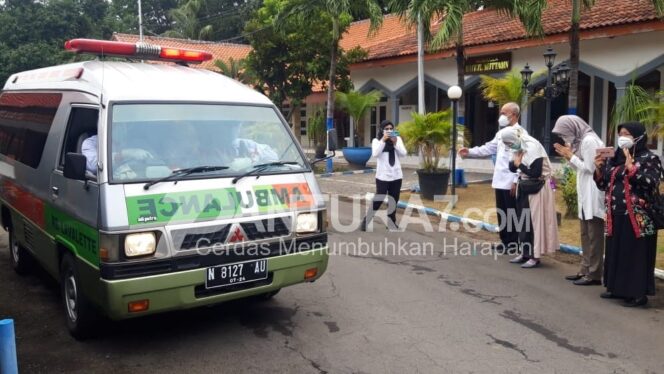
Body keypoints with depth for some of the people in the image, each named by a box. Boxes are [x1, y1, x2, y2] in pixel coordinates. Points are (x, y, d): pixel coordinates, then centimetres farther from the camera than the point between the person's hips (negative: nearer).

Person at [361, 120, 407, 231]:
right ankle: (366, 221, 7)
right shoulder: (376, 140, -2)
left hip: (396, 175, 4)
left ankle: (391, 222, 21)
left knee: (393, 201, 10)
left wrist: (395, 142, -16)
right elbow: (375, 154, -17)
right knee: (378, 200, -3)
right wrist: (383, 141, -22)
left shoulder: (398, 139, 6)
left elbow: (403, 153, -3)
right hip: (382, 176, -4)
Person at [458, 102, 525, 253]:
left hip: (511, 182, -8)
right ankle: (505, 240, 24)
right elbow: (489, 148, 17)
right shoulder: (501, 132, 14)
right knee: (501, 213, 14)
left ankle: (514, 243, 11)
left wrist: (516, 181, -21)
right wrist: (470, 152, 5)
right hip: (499, 181, 8)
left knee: (512, 213, 2)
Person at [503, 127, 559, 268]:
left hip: (536, 189, -8)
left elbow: (536, 173, -24)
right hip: (524, 187, 8)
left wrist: (520, 164, -13)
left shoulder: (533, 148, -21)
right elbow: (512, 168, 9)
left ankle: (535, 256, 1)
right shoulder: (518, 148, 5)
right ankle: (525, 253, 20)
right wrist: (515, 163, -12)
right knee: (522, 220, 11)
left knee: (534, 221, -5)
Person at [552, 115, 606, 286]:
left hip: (593, 195, -10)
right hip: (585, 194, 10)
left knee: (594, 236, -4)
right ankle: (585, 270, 21)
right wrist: (568, 156, 5)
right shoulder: (581, 140, 14)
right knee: (585, 235, 13)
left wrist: (571, 156, -9)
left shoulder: (589, 140, -14)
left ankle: (594, 274, 0)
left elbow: (590, 168, -17)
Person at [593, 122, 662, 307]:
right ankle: (618, 288, 21)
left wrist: (631, 167, -21)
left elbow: (650, 184, -18)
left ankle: (639, 293, 5)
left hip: (637, 216, -6)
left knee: (636, 254, -2)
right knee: (616, 252, 11)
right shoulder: (615, 158, 12)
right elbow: (603, 184, 15)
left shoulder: (649, 159, -5)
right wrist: (599, 168, -1)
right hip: (616, 214, 6)